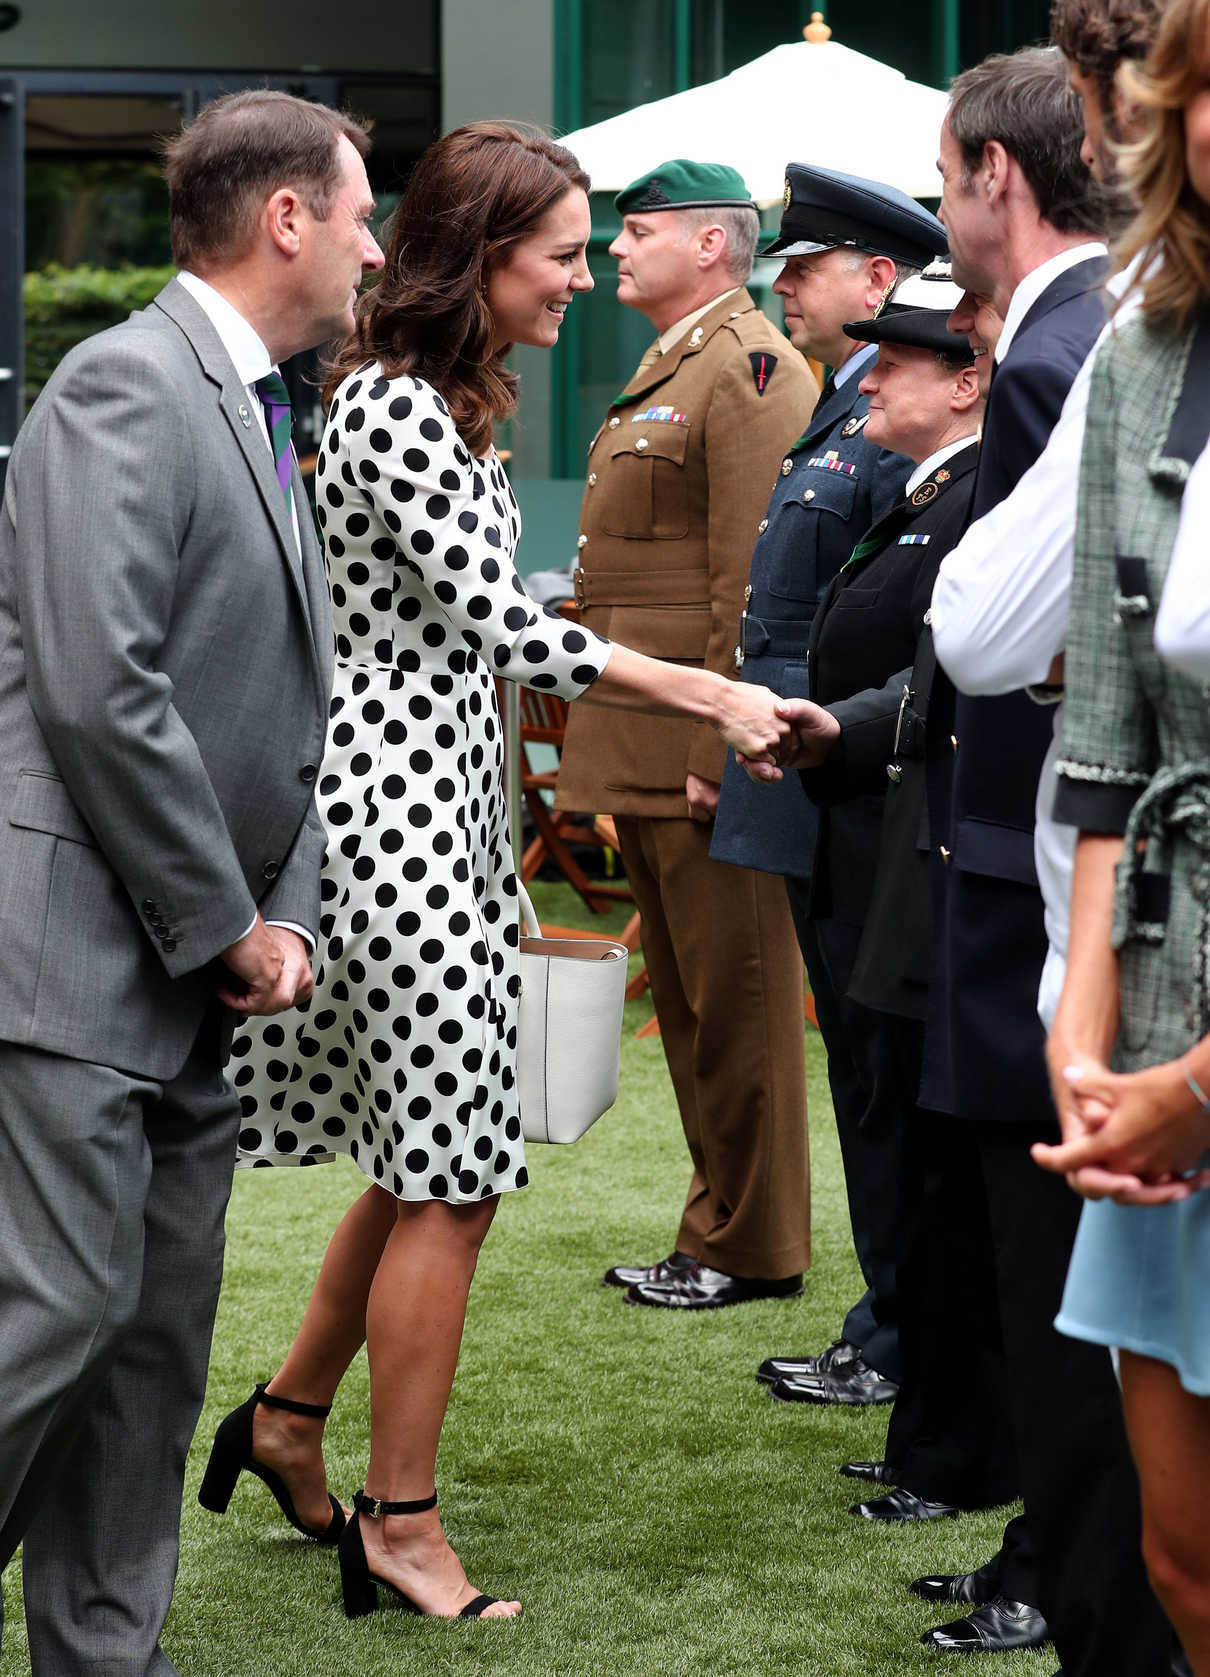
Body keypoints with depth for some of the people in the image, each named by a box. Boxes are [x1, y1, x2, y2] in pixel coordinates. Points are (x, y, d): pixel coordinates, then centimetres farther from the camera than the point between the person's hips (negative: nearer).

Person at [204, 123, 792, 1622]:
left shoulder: (441, 402, 15)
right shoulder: (394, 407, -17)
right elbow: (502, 627, -21)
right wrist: (708, 696, -19)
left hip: (439, 802, 10)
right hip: (399, 807, -10)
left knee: (431, 1159, 15)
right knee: (449, 1181, -4)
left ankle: (287, 1421, 30)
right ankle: (399, 1526, 6)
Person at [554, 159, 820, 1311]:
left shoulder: (748, 370, -13)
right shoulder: (663, 371, 19)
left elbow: (753, 577, -19)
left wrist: (720, 744, -21)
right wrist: (616, 741, 19)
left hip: (702, 745, -10)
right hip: (643, 751, 10)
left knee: (735, 999, -2)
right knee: (686, 1000, 15)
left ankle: (752, 1248, 6)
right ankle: (718, 1225, 23)